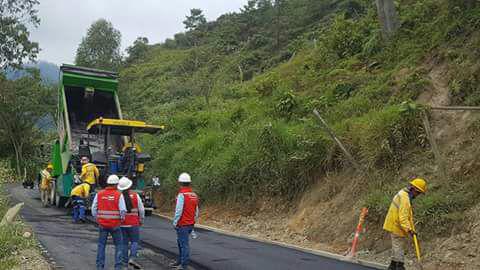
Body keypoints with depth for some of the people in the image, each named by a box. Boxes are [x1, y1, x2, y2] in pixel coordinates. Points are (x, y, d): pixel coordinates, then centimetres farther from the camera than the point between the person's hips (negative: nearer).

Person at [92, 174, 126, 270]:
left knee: (101, 245, 13)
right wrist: (122, 219, 7)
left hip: (102, 224, 2)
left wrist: (97, 219, 15)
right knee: (118, 245, 11)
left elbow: (94, 208, 1)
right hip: (115, 225, -2)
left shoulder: (99, 194, 0)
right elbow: (123, 210, -12)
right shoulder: (119, 195, -9)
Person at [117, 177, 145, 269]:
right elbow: (141, 209, -1)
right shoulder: (135, 195, -6)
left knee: (124, 243, 11)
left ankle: (125, 262, 15)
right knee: (135, 241, 7)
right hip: (133, 223, -2)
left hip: (121, 224, 2)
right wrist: (141, 220, 14)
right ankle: (132, 258, -10)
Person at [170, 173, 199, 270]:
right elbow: (196, 211, 12)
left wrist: (175, 223, -9)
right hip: (191, 224, 8)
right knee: (181, 242, 21)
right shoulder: (194, 195, 8)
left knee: (184, 244, -2)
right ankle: (180, 261, 30)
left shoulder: (182, 194, -16)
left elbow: (178, 211, -18)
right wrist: (194, 221, 21)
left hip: (182, 224, -8)